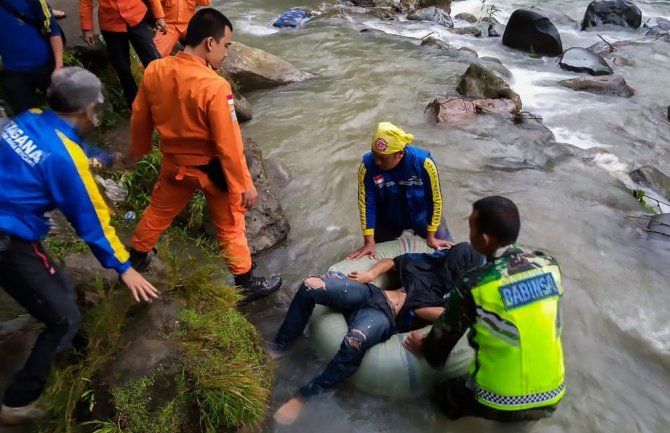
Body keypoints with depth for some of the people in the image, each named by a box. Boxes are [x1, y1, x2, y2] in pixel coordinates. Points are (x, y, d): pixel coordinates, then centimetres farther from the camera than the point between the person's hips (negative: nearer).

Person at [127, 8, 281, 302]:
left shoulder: (154, 71, -10)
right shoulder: (215, 86, -29)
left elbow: (140, 118, 4)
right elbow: (229, 144, -25)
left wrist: (137, 148, 22)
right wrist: (244, 184, -14)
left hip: (174, 162, 5)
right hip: (212, 168, -5)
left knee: (158, 211, 27)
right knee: (230, 227, 11)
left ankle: (135, 257, 48)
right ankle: (247, 284, 25)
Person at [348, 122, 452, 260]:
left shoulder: (424, 163, -32)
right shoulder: (367, 165, -30)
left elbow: (435, 200, -21)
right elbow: (367, 203, -22)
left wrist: (431, 237, -15)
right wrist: (369, 242, -21)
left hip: (422, 215, 0)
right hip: (387, 220, 1)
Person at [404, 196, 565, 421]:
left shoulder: (474, 286, -22)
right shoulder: (549, 265, -8)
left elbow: (444, 335, -4)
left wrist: (423, 348, 18)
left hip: (502, 404, -5)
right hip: (552, 396, 5)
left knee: (444, 393, 23)